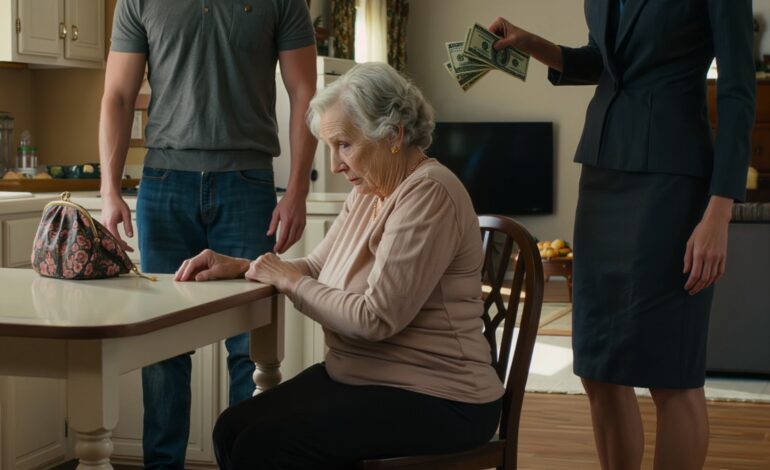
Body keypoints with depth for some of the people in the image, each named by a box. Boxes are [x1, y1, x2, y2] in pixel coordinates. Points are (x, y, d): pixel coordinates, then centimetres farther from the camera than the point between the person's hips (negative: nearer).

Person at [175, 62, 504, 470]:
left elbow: (375, 319, -24)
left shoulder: (428, 195, -20)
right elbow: (315, 269, 15)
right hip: (359, 379, 9)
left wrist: (290, 282, -12)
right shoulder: (368, 193, 10)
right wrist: (240, 266, 0)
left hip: (433, 401, -9)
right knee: (232, 430, -4)